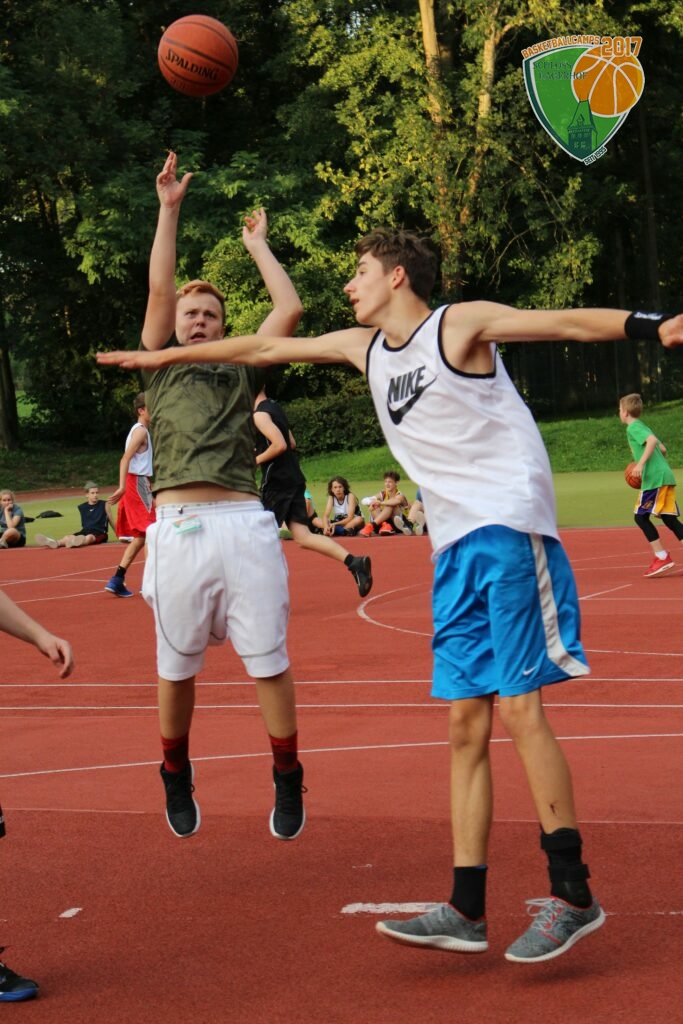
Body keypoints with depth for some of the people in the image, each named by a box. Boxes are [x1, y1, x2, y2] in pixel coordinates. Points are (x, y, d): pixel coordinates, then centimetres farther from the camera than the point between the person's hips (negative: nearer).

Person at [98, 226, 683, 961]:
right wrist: (161, 357, 32)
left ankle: (573, 896, -3)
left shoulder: (462, 324, -4)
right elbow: (264, 348, 25)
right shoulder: (364, 347, 17)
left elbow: (567, 323, -14)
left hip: (508, 528, -7)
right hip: (454, 545, 7)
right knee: (465, 722, 4)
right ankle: (466, 911, 6)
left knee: (517, 706, -11)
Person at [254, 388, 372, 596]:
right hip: (293, 479, 9)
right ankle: (354, 562, -11)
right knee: (303, 537, 2)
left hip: (277, 483, -9)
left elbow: (280, 445, -23)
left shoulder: (260, 414, -12)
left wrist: (257, 460, -10)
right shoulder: (275, 407, 18)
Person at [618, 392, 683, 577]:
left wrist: (641, 463, -25)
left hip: (654, 479, -9)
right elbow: (662, 449, 26)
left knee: (641, 516, -3)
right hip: (665, 476, 9)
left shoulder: (633, 428, -5)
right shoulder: (643, 427, 23)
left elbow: (652, 440, -23)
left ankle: (662, 557, -6)